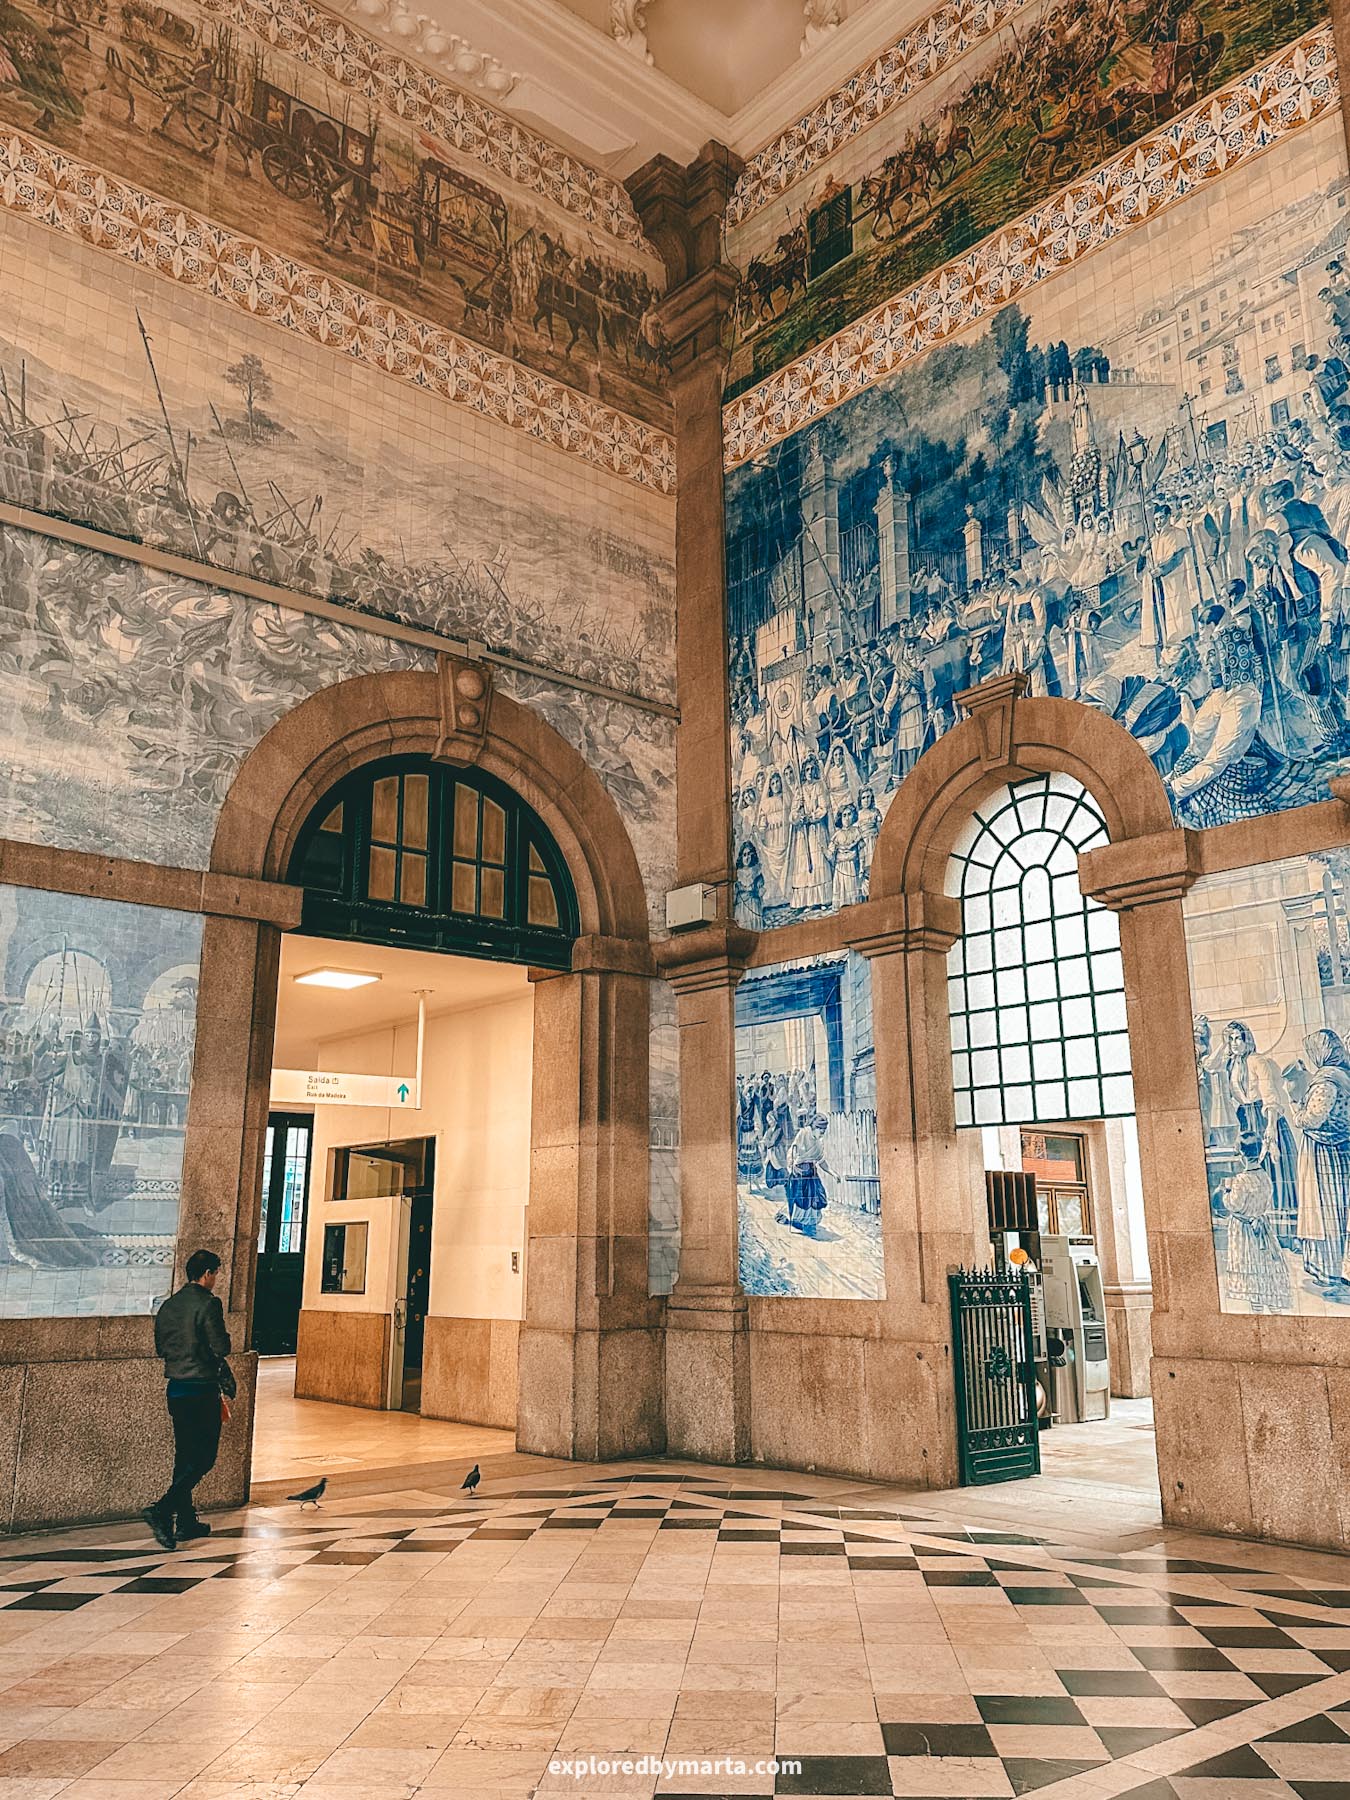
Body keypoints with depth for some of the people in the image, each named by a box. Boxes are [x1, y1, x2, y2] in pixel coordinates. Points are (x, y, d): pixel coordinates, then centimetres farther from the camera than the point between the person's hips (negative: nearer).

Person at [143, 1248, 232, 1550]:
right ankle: (162, 1509, -13)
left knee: (185, 1455, 16)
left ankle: (186, 1521, 22)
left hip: (175, 1388, 8)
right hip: (202, 1389, -8)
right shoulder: (208, 1304, -15)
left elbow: (160, 1347, 15)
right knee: (204, 1458, 0)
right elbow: (222, 1348, -16)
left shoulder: (168, 1305, 8)